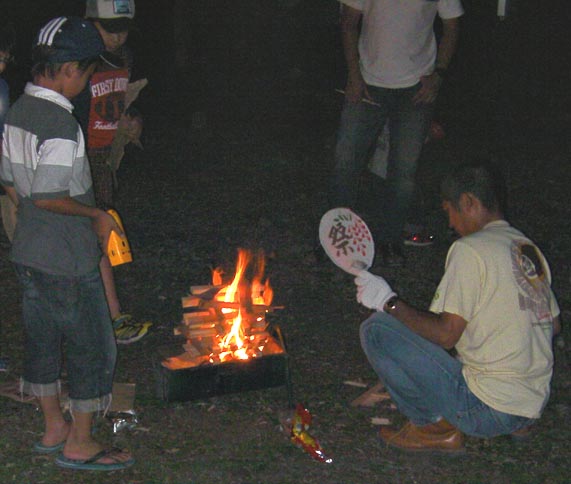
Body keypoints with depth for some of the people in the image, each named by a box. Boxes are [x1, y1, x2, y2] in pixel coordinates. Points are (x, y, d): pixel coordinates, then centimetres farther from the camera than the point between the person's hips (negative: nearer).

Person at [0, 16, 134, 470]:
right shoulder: (61, 125, -24)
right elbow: (49, 196, -27)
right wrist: (97, 215, -13)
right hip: (67, 262, -9)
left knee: (42, 339, 18)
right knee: (92, 348, 4)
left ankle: (53, 427, 33)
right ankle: (79, 444, 13)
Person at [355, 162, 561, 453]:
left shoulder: (470, 249, -12)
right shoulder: (530, 248, 12)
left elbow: (445, 334, -17)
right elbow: (555, 325, 20)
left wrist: (389, 302, -5)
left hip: (488, 409, -8)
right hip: (534, 404, 9)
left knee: (376, 329, -8)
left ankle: (436, 427, 0)